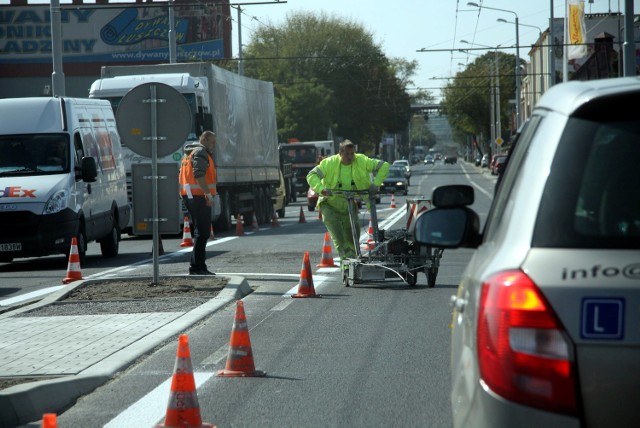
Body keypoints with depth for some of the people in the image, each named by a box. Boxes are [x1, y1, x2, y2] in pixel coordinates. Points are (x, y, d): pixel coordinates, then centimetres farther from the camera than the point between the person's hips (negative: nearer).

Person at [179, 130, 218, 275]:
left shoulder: (190, 153, 23)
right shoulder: (201, 152, -9)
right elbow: (199, 175, -22)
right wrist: (208, 193, -26)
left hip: (189, 196, 11)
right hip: (199, 196, -11)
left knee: (200, 232, 16)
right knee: (202, 232, -10)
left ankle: (198, 267, 19)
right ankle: (197, 267, -13)